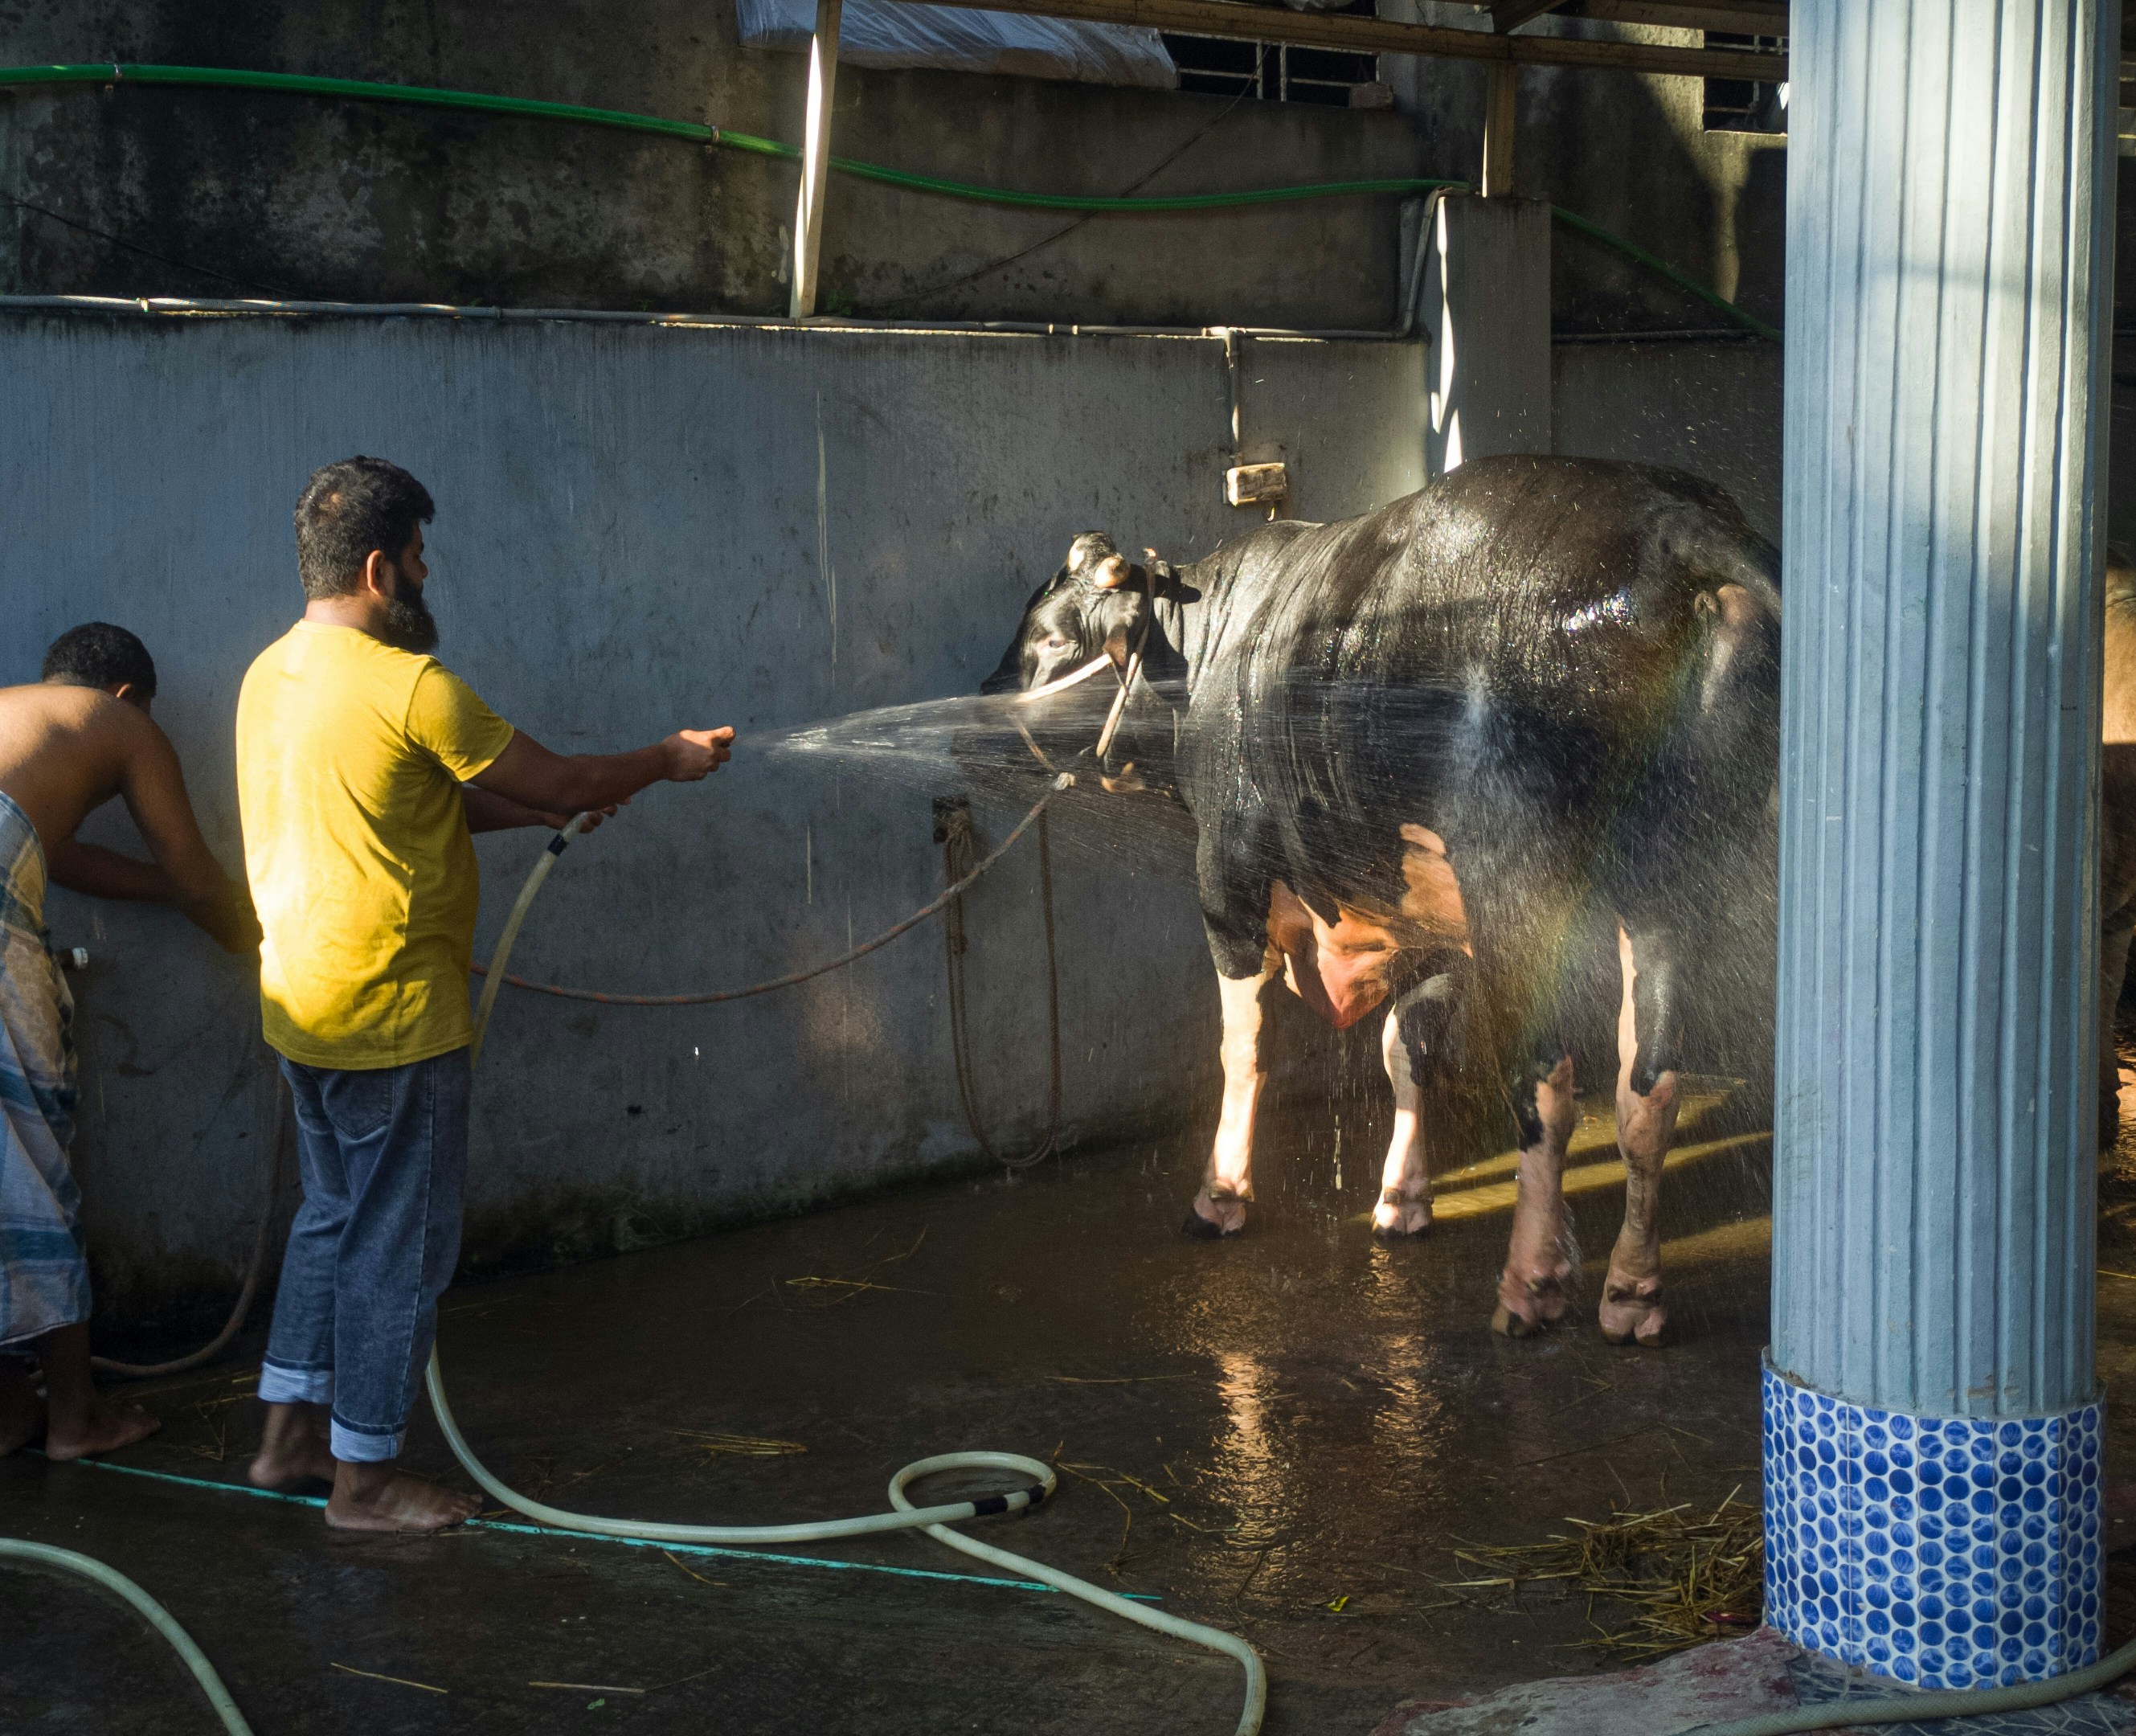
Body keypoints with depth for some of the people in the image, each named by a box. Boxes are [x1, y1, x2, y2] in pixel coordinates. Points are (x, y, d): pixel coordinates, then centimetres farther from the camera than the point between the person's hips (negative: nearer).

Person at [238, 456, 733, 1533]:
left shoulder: (272, 674, 8)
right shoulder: (406, 684, -19)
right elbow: (558, 782, -10)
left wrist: (548, 808, 18)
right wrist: (670, 761, 6)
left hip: (299, 1002, 9)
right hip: (391, 1011, -9)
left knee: (334, 1217, 21)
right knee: (400, 1242, 2)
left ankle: (292, 1432, 27)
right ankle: (364, 1476, 10)